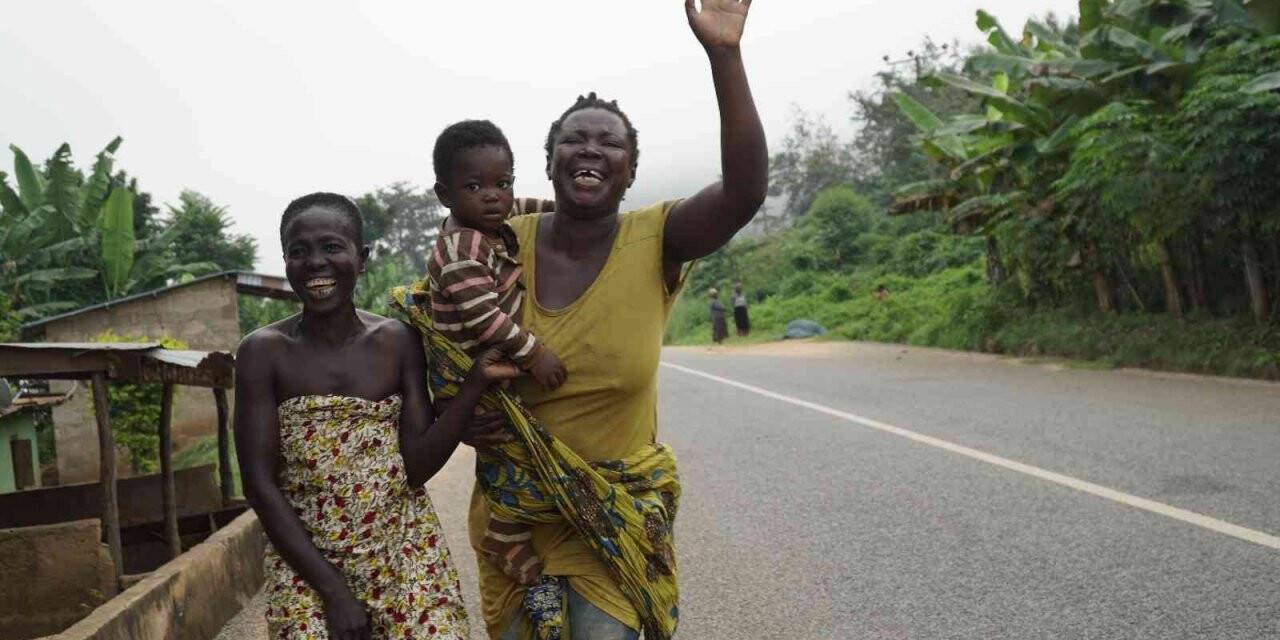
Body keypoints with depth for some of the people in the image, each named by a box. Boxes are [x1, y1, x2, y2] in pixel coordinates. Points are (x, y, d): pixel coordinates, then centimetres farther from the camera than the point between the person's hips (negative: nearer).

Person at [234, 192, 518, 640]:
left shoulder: (398, 342, -1)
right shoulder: (265, 351, -7)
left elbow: (417, 467, -4)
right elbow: (260, 486, -8)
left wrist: (476, 381, -16)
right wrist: (333, 591, -11)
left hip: (406, 551, 2)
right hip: (307, 563, -1)